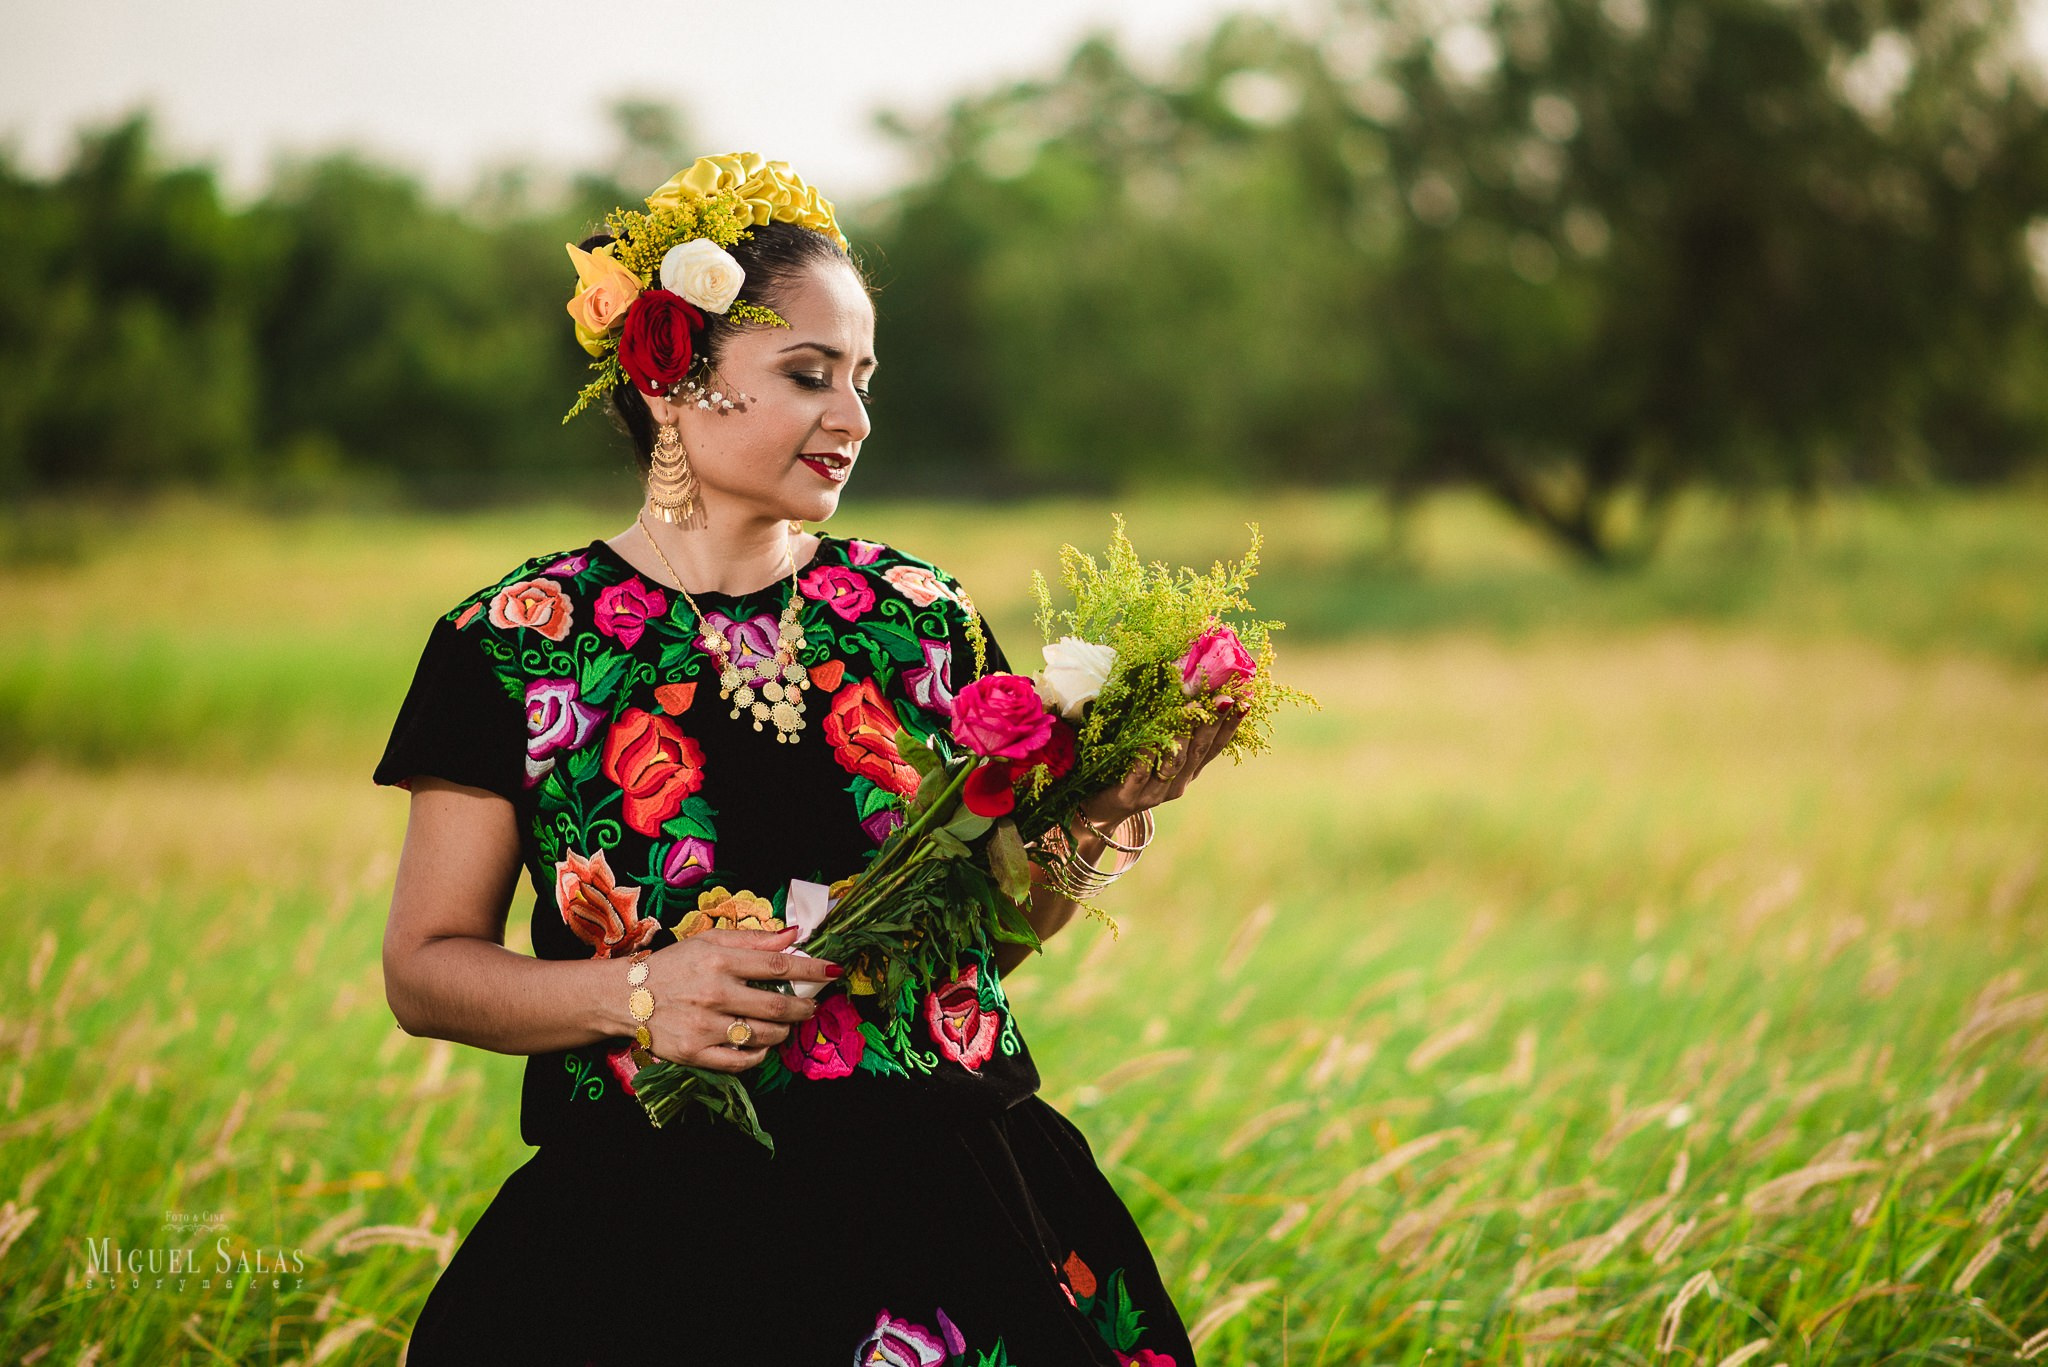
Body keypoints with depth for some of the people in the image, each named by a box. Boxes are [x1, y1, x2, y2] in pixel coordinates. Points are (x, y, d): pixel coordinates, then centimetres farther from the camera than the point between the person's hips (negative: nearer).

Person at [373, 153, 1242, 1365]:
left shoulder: (920, 618, 12)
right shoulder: (516, 642, 4)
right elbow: (425, 968, 6)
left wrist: (1085, 828, -1)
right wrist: (639, 995, -10)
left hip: (942, 1207, 3)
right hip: (654, 1226, -3)